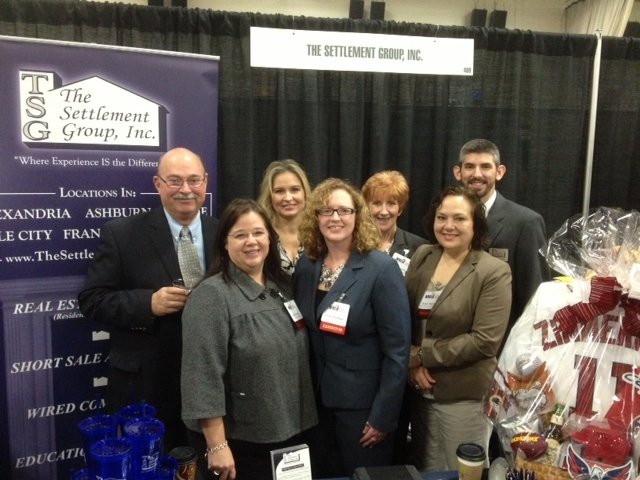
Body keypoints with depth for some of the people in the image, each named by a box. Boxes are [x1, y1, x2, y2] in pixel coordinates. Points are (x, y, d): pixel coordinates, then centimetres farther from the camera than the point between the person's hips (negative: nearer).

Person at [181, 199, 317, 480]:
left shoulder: (282, 287, 5)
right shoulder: (211, 295, -16)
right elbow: (204, 375, -20)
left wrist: (298, 421, 12)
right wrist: (217, 445, -20)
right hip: (239, 442, -6)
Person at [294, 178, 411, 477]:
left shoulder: (381, 268, -16)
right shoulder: (306, 265, 0)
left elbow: (397, 349, -16)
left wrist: (383, 416, -15)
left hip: (363, 402, -5)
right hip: (317, 398, 5)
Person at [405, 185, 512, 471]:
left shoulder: (494, 272, -13)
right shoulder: (422, 256, 2)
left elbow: (484, 340, -20)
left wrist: (422, 355, -16)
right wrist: (412, 365, -11)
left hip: (464, 395, -5)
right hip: (420, 389, 5)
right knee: (425, 471, 21)